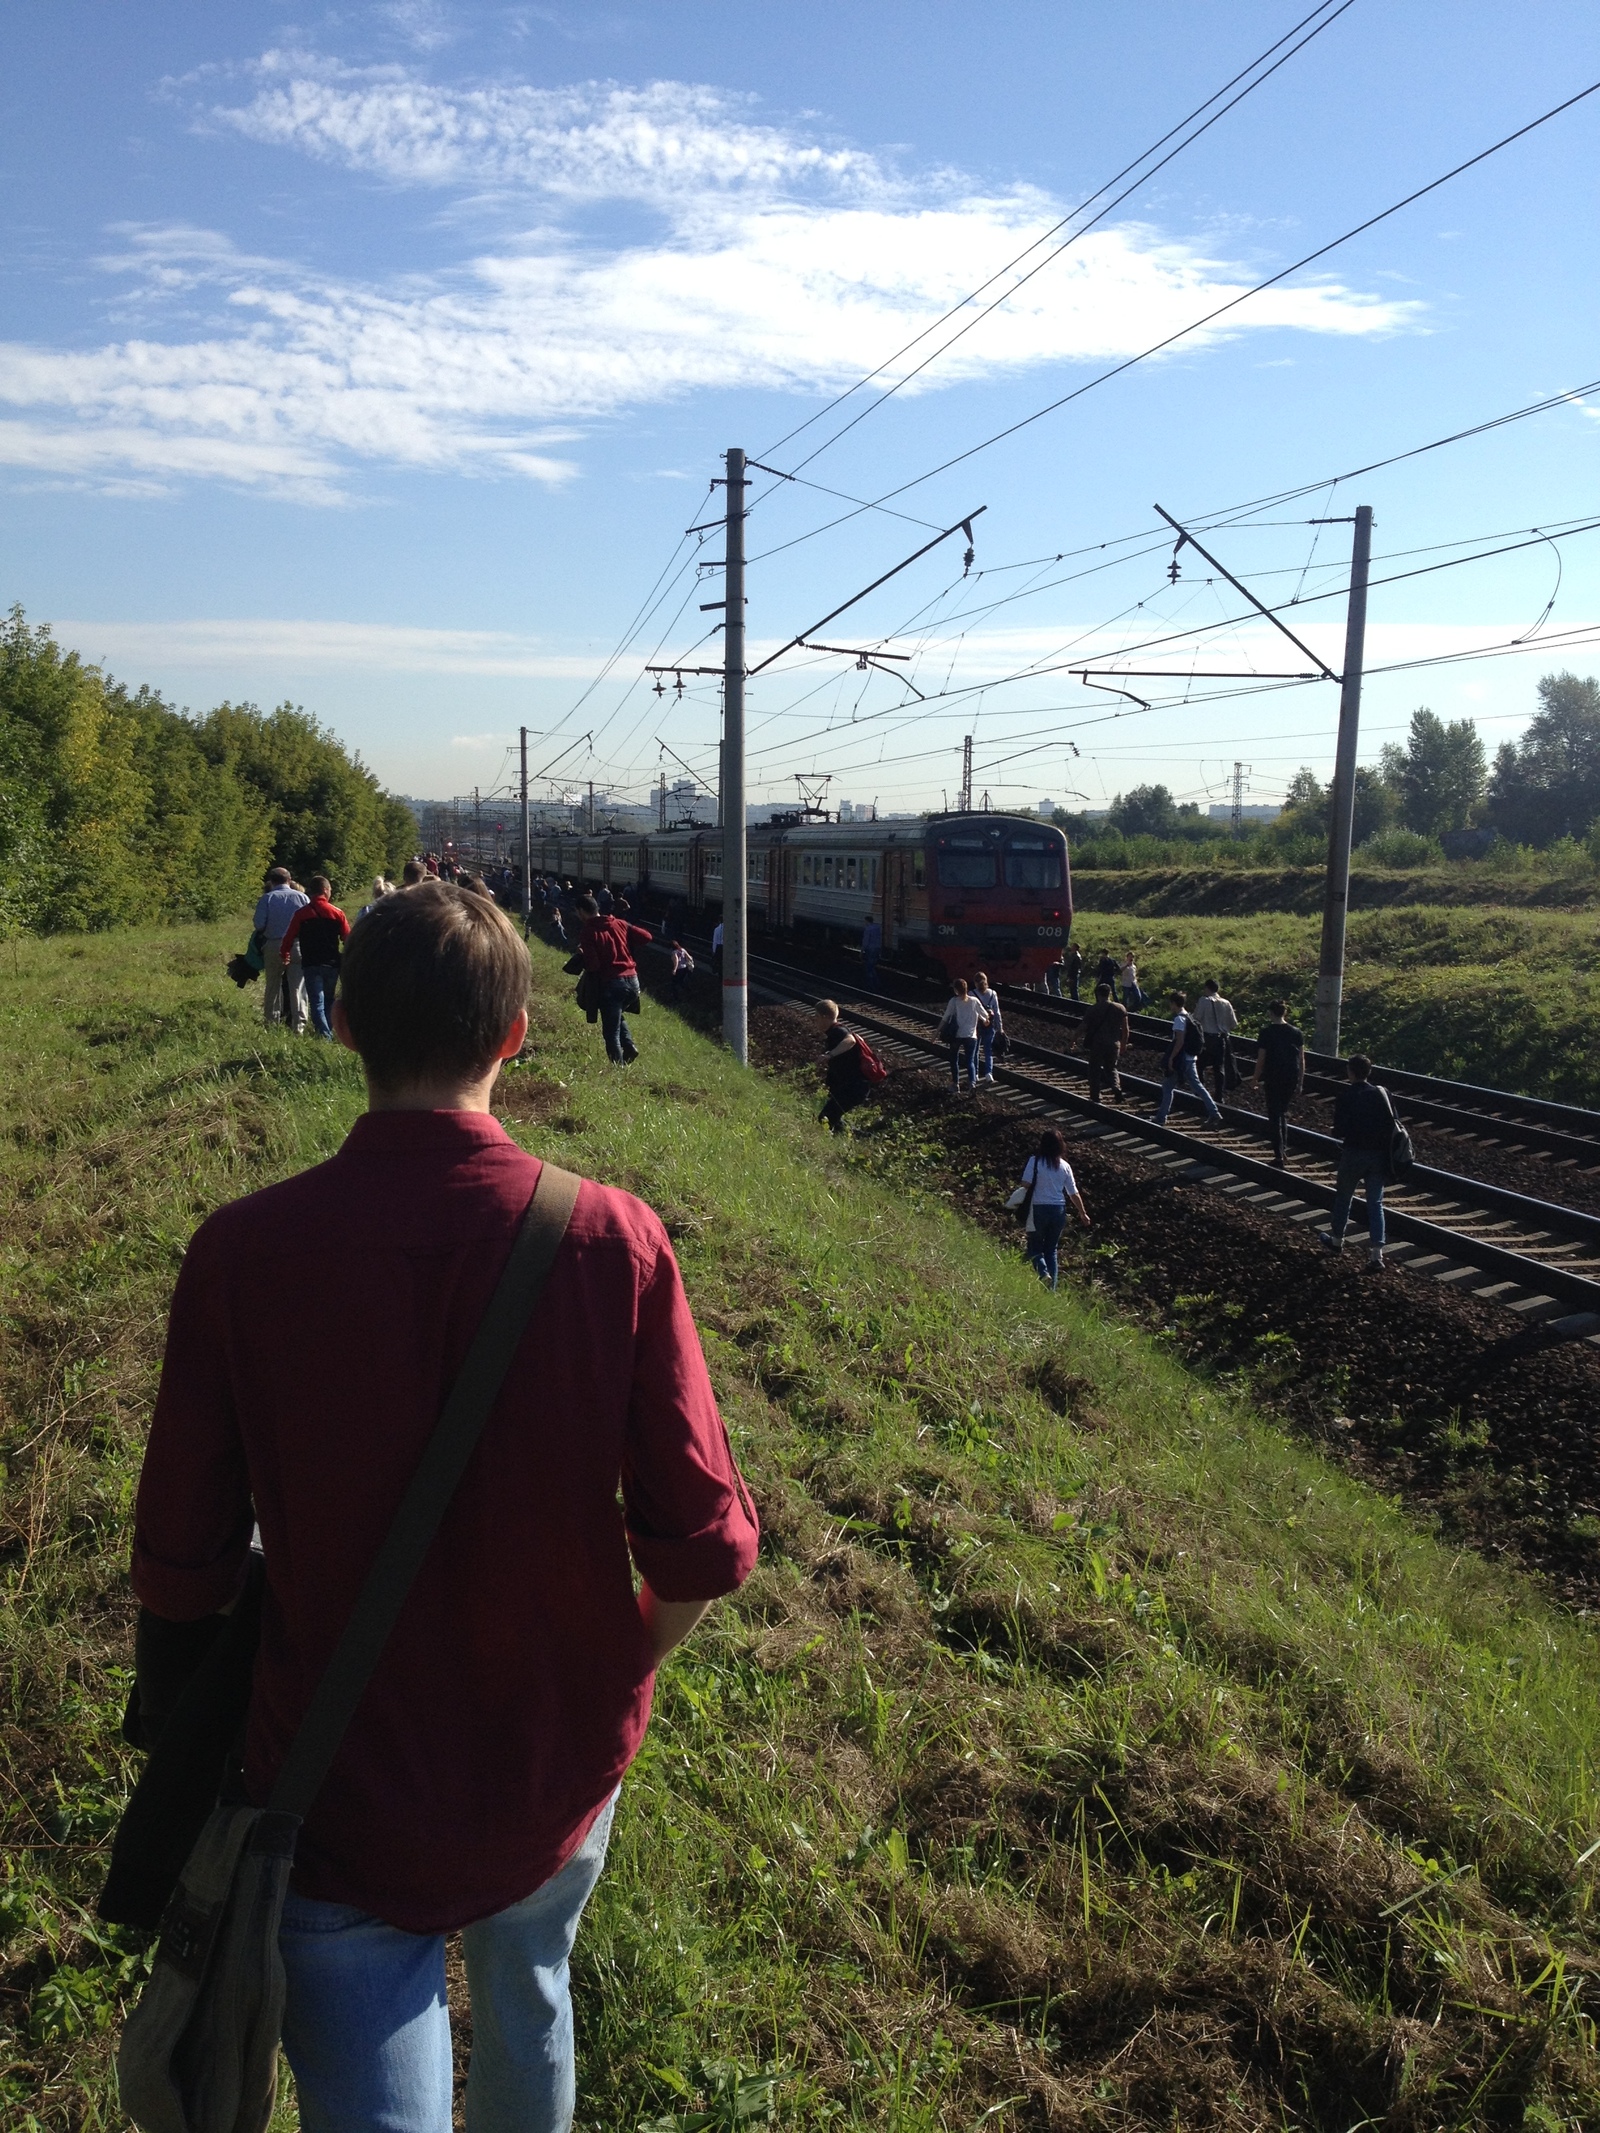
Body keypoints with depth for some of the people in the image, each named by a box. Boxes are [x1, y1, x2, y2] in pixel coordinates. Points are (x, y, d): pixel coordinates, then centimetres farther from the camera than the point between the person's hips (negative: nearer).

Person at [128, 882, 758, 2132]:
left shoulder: (241, 1252, -19)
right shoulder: (613, 1239, -20)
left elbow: (182, 1565, -12)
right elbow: (705, 1546, -17)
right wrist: (628, 1670, 5)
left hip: (342, 1803, -2)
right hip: (560, 1774, 2)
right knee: (529, 2003, 31)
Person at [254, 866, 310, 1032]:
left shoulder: (267, 898, -2)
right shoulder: (302, 897, 0)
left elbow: (259, 925, -8)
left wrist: (270, 928, 13)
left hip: (273, 947, 0)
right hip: (298, 946, 0)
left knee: (272, 987, 13)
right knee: (298, 988, 3)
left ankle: (271, 1024, 17)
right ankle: (298, 1026, -1)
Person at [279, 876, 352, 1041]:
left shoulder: (301, 913, -2)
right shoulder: (337, 913, -1)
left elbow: (289, 938, 2)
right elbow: (347, 939, 0)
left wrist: (285, 957, 18)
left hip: (311, 965, -1)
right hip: (332, 964, 1)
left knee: (317, 1004, -2)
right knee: (328, 1002, 18)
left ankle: (325, 1035, -13)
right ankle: (328, 1031, 21)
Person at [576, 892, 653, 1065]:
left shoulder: (588, 933, -7)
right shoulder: (620, 924, 9)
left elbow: (592, 965, -16)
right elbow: (646, 936, 8)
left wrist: (582, 956, 5)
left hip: (611, 984, -6)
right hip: (632, 981, 6)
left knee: (611, 1031, 5)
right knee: (617, 1015, 31)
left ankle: (619, 1066, 1)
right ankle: (629, 1046, 11)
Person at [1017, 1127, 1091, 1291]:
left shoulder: (1035, 1161, -10)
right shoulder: (1065, 1166, 2)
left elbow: (1026, 1183, -17)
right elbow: (1074, 1193, 5)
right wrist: (1083, 1213, 17)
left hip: (1039, 1209, -3)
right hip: (1059, 1210, 3)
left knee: (1034, 1246, 11)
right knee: (1052, 1249, 15)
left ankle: (1043, 1272, -17)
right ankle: (1052, 1288, 12)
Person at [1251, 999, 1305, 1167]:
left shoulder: (1267, 1032, -10)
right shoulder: (1296, 1033, 1)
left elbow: (1261, 1059, -10)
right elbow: (1301, 1060, 3)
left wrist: (1255, 1079, 1)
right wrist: (1300, 1082, 11)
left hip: (1273, 1079, -4)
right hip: (1291, 1079, 4)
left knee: (1274, 1116, 2)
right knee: (1283, 1113, 22)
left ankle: (1279, 1156, -2)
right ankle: (1283, 1150, 24)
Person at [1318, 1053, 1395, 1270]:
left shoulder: (1345, 1096, -12)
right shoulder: (1382, 1093, -1)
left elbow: (1339, 1130, -14)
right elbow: (1393, 1123, 0)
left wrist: (1339, 1133, 8)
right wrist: (1381, 1140, 14)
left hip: (1354, 1154, -3)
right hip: (1379, 1155, 3)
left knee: (1343, 1196, 19)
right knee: (1375, 1203, 6)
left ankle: (1337, 1239, 35)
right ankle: (1376, 1254, -1)